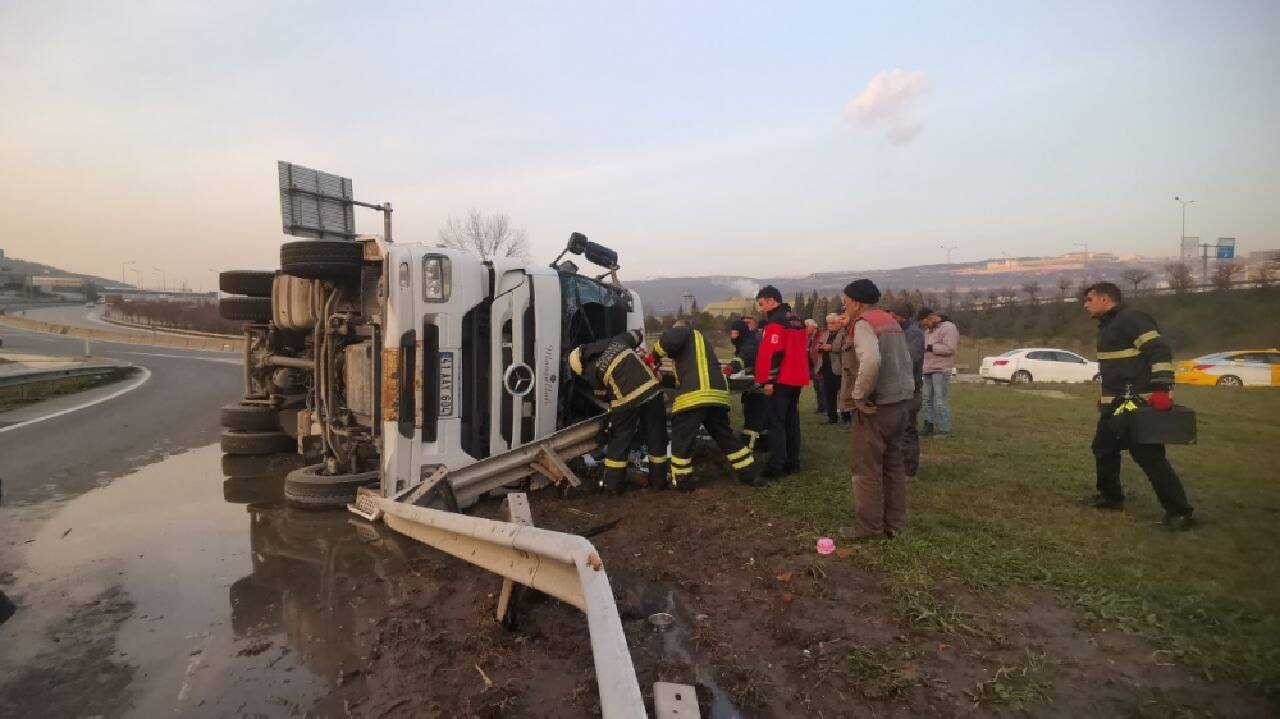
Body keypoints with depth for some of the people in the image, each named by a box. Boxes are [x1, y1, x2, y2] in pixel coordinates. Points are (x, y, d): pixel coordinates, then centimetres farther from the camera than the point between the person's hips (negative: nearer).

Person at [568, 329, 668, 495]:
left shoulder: (592, 370, 2)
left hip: (626, 401, -4)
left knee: (619, 442, 14)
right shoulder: (615, 342, 12)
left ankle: (614, 484, 20)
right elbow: (638, 334, 27)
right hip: (652, 390, 4)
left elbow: (604, 393, 11)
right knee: (656, 438, 17)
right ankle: (658, 480, 27)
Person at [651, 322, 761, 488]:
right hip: (717, 394, 8)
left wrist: (655, 353, 6)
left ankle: (682, 481, 12)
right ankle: (749, 473, 27)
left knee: (681, 440, 6)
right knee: (726, 437, 21)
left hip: (694, 395, -8)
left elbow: (669, 340, -12)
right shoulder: (702, 342, 35)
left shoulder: (684, 332, 13)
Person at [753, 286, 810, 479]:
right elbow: (802, 349, 20)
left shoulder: (775, 322, -13)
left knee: (776, 423, -6)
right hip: (795, 379, 9)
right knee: (791, 421, 14)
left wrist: (768, 380, -19)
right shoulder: (795, 320, 16)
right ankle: (792, 463, 20)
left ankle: (775, 468, -6)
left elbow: (773, 353, -21)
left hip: (780, 381, -9)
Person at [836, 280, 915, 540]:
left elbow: (871, 361, -32)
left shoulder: (863, 324, -14)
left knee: (867, 470, 1)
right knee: (893, 465, 15)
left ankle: (869, 527, 8)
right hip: (900, 402, 9)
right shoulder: (891, 321, 15)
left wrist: (859, 395, -22)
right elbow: (905, 360, 20)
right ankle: (894, 523, 24)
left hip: (876, 407, -9)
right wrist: (901, 390, 17)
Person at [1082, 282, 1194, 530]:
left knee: (1150, 457, -9)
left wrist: (1161, 389, -29)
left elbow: (1160, 351, -22)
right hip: (1115, 403, 11)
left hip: (1138, 404, -10)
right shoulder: (1108, 325, 18)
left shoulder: (1132, 319, -13)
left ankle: (1179, 511, 0)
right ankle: (1111, 496, 30)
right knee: (1103, 447, 17)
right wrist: (1105, 398, 28)